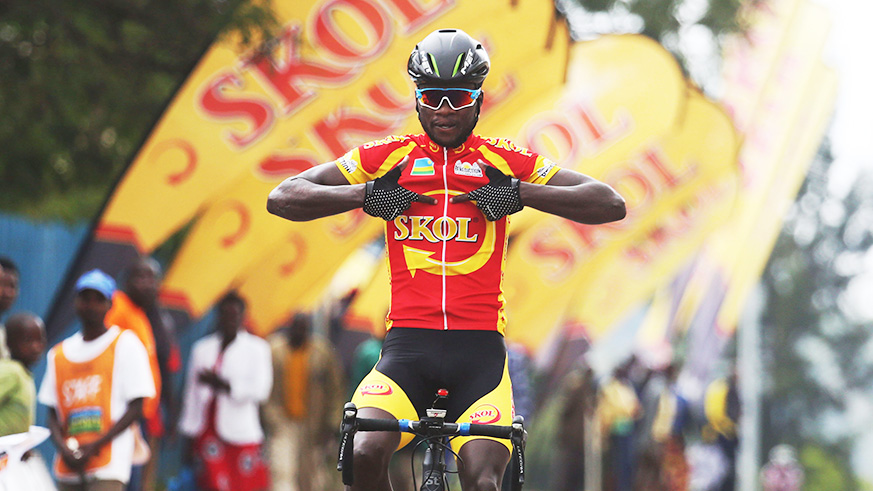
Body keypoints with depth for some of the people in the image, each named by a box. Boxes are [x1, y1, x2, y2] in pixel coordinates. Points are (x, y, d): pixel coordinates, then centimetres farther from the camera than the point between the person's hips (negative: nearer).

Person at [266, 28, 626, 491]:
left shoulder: (504, 161, 9)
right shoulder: (388, 157, 11)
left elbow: (611, 205, 5)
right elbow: (282, 198, 9)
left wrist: (521, 194, -7)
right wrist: (364, 196, -6)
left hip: (479, 351, 0)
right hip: (407, 347, 0)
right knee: (365, 453, -26)